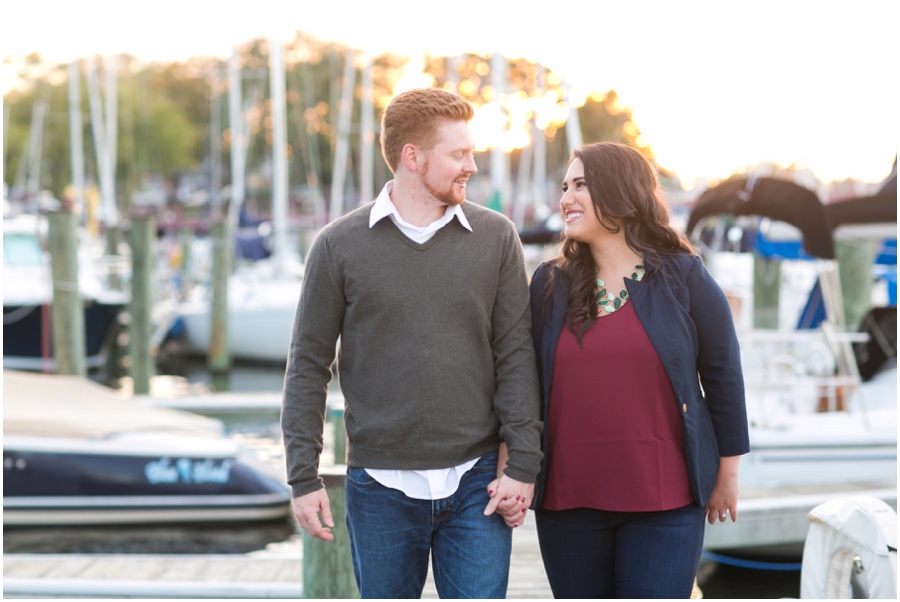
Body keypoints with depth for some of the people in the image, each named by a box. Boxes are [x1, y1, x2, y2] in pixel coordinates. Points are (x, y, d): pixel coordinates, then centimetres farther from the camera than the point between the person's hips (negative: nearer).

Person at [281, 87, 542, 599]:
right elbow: (309, 366, 2)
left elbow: (517, 356, 2)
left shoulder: (496, 238, 3)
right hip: (381, 487, 0)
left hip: (476, 482, 0)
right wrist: (304, 477, -3)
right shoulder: (339, 246, 0)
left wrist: (522, 465, -5)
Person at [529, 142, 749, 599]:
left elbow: (722, 376, 3)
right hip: (568, 501, 3)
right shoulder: (549, 285, 6)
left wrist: (727, 473, 5)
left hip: (664, 501, -2)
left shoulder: (683, 278, -1)